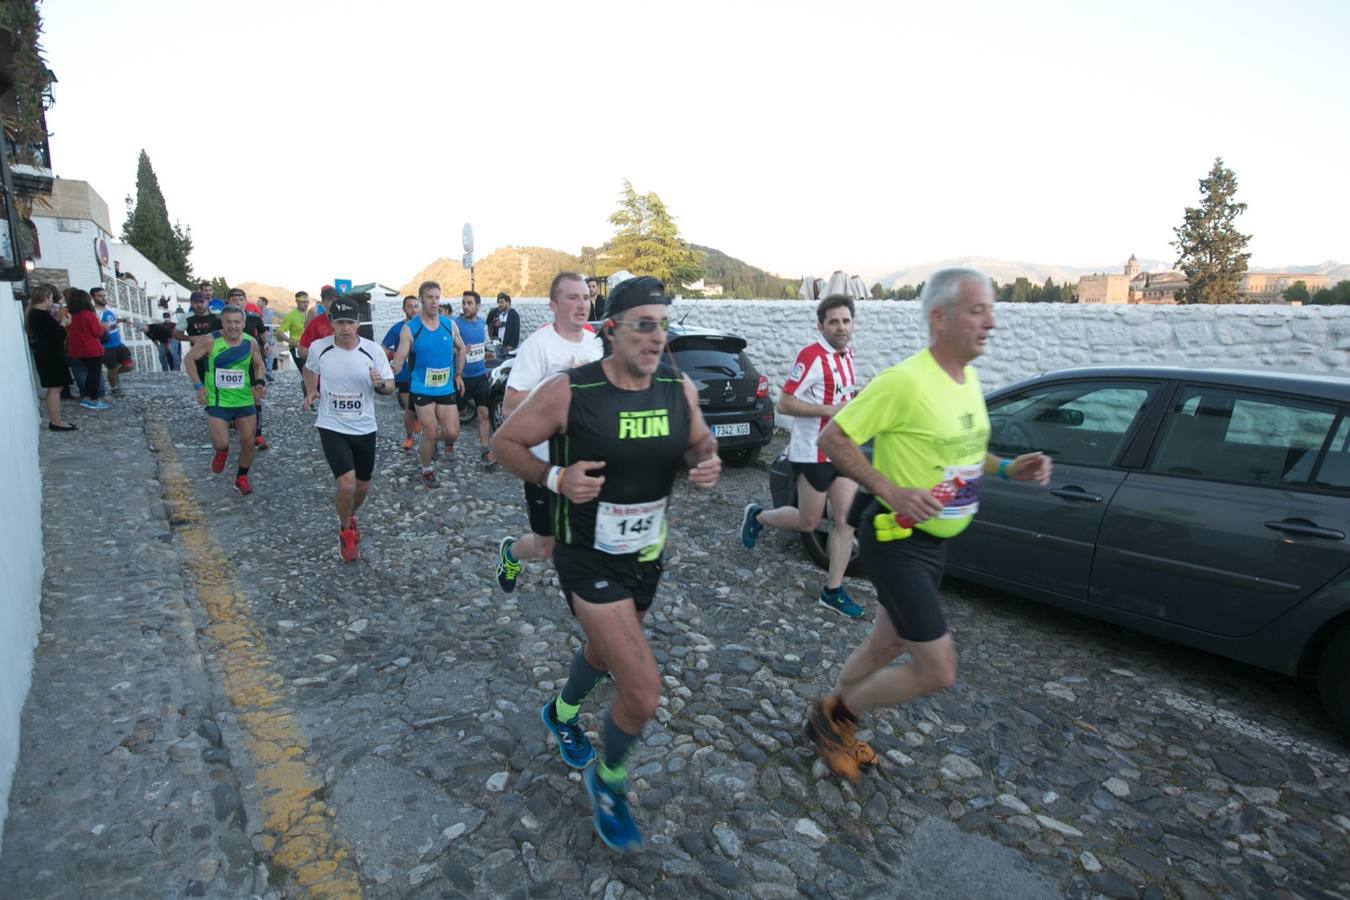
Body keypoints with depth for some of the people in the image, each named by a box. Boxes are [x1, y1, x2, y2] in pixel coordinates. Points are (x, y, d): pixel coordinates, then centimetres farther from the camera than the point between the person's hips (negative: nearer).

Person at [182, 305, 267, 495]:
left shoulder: (251, 343, -4)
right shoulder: (211, 341, -12)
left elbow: (259, 364, 14)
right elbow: (188, 359, -1)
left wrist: (260, 382, -5)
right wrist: (198, 386, -8)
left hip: (245, 401, 3)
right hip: (217, 401, -3)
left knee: (248, 442, 5)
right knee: (222, 443, -12)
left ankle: (241, 478, 25)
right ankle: (221, 452, 27)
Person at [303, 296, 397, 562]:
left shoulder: (373, 350, -10)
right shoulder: (318, 348, -7)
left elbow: (391, 387, -3)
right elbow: (310, 369, 16)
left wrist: (380, 383, -25)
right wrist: (311, 392, 0)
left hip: (365, 428, 2)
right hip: (332, 427, -2)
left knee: (362, 485, 15)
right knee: (347, 483, -16)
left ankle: (349, 516, 49)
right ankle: (345, 531, 12)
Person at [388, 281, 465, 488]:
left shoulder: (450, 325, 1)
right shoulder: (409, 329, -8)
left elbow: (460, 348, 17)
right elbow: (399, 359, -13)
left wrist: (459, 374, 13)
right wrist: (392, 365, -35)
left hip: (446, 388, 3)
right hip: (422, 389, -3)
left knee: (453, 433, -3)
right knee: (430, 434, -2)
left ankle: (446, 439, 36)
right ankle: (427, 471, 21)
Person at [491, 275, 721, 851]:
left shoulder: (679, 388, -7)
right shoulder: (569, 392, -20)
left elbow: (699, 443, 10)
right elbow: (504, 443, -8)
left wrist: (705, 463, -14)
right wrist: (555, 476, -25)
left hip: (648, 555, 6)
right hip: (590, 560, -6)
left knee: (604, 652, 29)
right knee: (644, 692, -11)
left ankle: (561, 713, 64)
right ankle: (608, 781, 24)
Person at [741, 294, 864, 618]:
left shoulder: (846, 355, 11)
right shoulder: (811, 356, -16)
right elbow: (784, 403, -19)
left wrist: (858, 395, 5)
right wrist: (831, 410, -23)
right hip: (813, 453, -8)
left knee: (847, 521, 4)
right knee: (807, 522, 5)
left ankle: (833, 591, 14)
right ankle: (757, 516, 31)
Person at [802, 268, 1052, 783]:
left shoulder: (969, 380, 7)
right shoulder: (905, 382, -22)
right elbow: (833, 438, -20)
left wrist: (1009, 469, 3)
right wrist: (891, 490, -27)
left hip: (935, 541, 9)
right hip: (896, 540, -9)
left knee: (888, 645, 21)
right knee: (938, 671, -5)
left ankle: (833, 724, 42)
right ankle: (832, 714, 17)